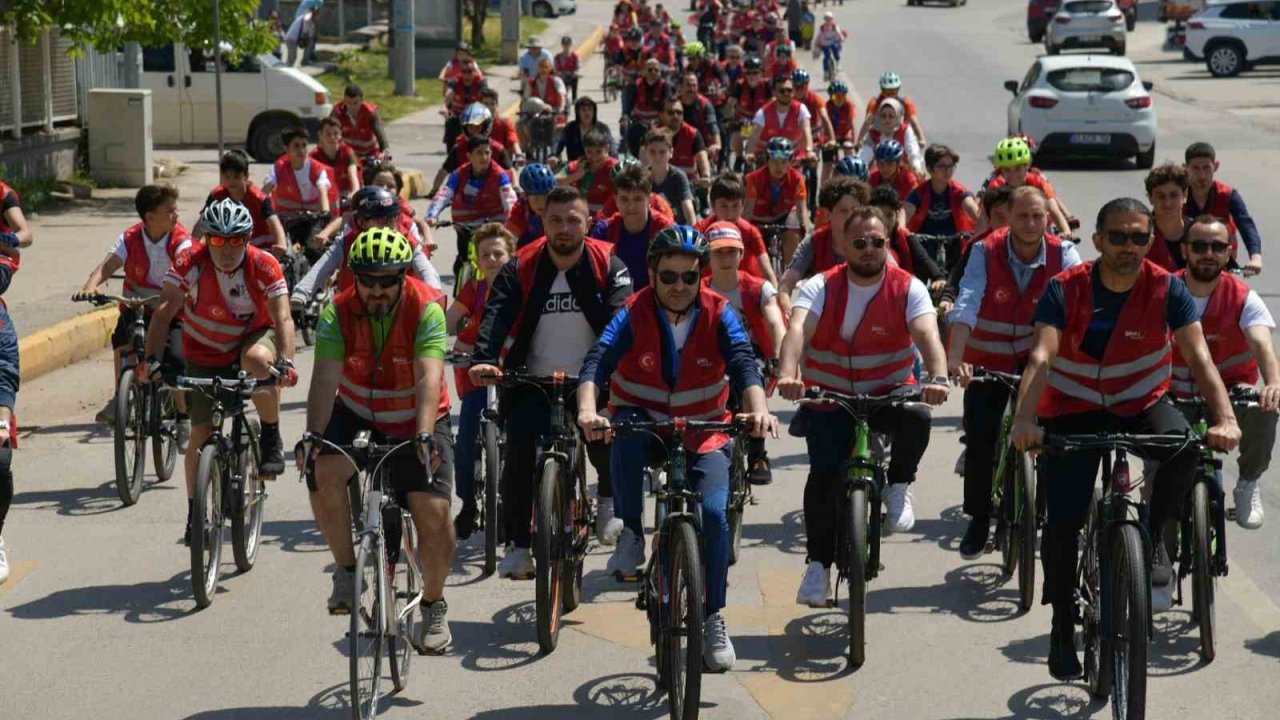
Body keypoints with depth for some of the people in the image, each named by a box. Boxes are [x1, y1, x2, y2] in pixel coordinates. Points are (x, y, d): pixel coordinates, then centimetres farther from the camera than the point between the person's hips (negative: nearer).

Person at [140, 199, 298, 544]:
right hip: (204, 353, 2)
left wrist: (285, 362, -49)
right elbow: (165, 310, -30)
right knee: (201, 432, -3)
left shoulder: (264, 266, -23)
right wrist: (152, 358, -44)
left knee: (257, 360, -38)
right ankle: (195, 513, 15)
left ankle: (271, 438, -16)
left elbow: (283, 318, -31)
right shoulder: (189, 263, -22)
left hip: (253, 337, -1)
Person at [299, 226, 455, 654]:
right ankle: (346, 571, -8)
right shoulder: (338, 312, -16)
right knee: (324, 471, -28)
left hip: (416, 422, -1)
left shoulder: (426, 309, -21)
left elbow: (429, 378, -32)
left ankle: (433, 606, 11)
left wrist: (424, 435, -46)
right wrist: (314, 433, -39)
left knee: (434, 513, -14)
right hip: (356, 414, 2)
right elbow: (325, 376, -25)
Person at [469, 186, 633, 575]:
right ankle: (517, 545, -3)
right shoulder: (520, 267, -3)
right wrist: (483, 361, -35)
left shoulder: (608, 265, -4)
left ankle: (609, 500, 12)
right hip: (533, 383, 1)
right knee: (519, 452, -16)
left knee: (605, 441, -22)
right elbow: (496, 316, -16)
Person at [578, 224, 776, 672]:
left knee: (713, 513, -19)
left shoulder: (718, 314, -10)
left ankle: (713, 618, -1)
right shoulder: (634, 315, -13)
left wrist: (758, 409, -46)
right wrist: (587, 410, -48)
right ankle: (632, 534, -19)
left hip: (704, 431, 1)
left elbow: (742, 363, -25)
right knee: (626, 428, -37)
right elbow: (598, 362, -27)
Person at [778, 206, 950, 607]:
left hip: (889, 394, 0)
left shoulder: (907, 289, -8)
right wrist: (787, 374, -47)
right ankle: (818, 565, -1)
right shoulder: (820, 287, -9)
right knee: (825, 473, -17)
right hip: (828, 399, 0)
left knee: (917, 418, -32)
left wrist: (938, 379, -45)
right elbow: (797, 329, -27)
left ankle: (898, 487, -3)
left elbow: (927, 335, -24)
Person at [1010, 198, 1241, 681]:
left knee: (1185, 442, -33)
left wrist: (1224, 418, -39)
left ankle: (1158, 546, -14)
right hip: (1073, 411, -1)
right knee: (1063, 521, -8)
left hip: (1141, 405, 1)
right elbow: (1041, 357, -28)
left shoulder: (1167, 289, -14)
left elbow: (1198, 356, -22)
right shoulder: (1065, 289, -17)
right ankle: (1062, 628, 11)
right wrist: (1025, 419, -45)